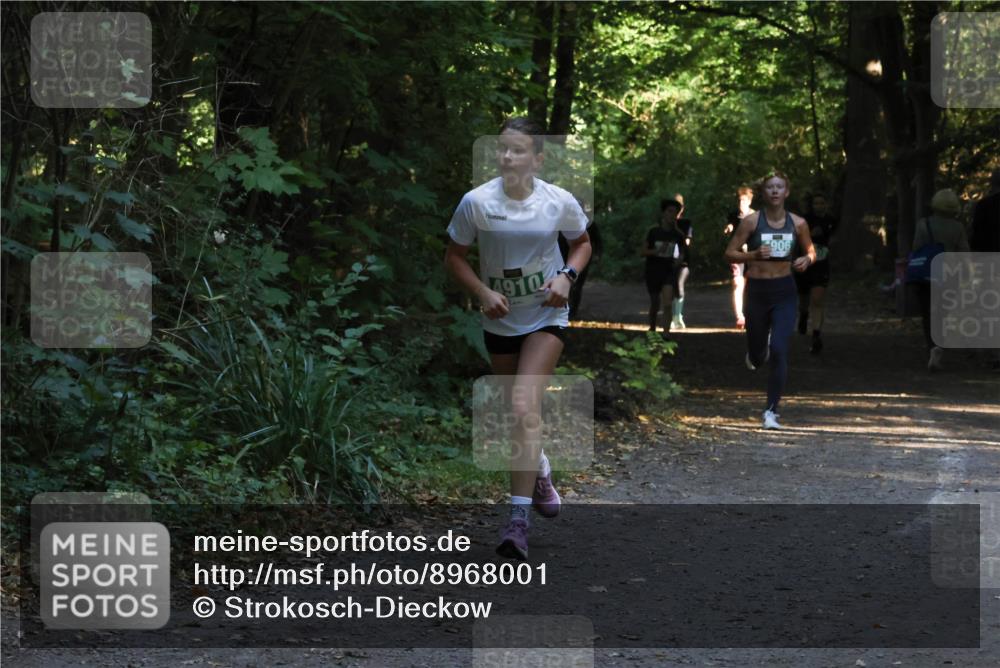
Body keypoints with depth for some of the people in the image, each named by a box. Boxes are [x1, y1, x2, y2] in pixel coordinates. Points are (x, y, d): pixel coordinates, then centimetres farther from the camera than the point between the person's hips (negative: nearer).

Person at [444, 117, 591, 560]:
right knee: (521, 411, 16)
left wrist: (567, 275, -10)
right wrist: (483, 292, -16)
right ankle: (541, 474, 49)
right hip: (499, 320, 2)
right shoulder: (477, 202, -13)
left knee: (524, 407, -20)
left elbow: (582, 243, 9)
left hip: (546, 316, -2)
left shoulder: (560, 202, -11)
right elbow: (454, 256, -1)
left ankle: (519, 517, -22)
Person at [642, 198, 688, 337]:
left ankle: (666, 332, -23)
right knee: (655, 303, 13)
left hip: (669, 272, 0)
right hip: (653, 272, 0)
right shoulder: (654, 232, -6)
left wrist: (679, 259, -6)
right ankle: (652, 329, 35)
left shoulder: (678, 235, -1)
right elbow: (642, 251, -4)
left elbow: (682, 251, 16)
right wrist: (656, 251, -22)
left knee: (667, 303, -19)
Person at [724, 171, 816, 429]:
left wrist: (807, 260, -8)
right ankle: (755, 354, 53)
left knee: (779, 350, -15)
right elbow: (730, 253, -3)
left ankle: (771, 411, -8)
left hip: (784, 291, 0)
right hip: (757, 290, 0)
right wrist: (754, 255, -20)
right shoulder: (751, 221, -5)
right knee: (757, 355, 12)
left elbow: (811, 251, 15)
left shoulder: (798, 223, 1)